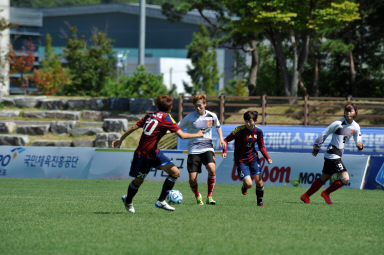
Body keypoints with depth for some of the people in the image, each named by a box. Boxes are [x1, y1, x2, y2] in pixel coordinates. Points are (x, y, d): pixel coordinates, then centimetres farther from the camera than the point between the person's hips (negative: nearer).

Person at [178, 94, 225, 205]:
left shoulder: (212, 116, 5)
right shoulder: (190, 117, -2)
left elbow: (218, 127, 24)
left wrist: (221, 138, 9)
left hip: (207, 148, 1)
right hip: (193, 150, -1)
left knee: (211, 169, -28)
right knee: (192, 179, -9)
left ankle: (209, 196, -13)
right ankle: (198, 196, 22)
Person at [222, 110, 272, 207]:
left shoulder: (258, 131, -4)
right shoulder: (239, 130, -17)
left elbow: (261, 147, 7)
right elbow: (226, 140, -9)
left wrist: (268, 158, -7)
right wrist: (225, 151, -25)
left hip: (253, 158, 4)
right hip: (241, 160, -4)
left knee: (259, 181, -3)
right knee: (249, 184, -13)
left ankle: (260, 201, 20)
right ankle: (244, 186, 25)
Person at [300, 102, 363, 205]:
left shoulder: (355, 127, 5)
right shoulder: (338, 124, -15)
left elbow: (357, 140, 12)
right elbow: (324, 134, -7)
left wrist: (360, 145, -12)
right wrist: (316, 147, -2)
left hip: (337, 156, 8)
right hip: (332, 154, -8)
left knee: (324, 178, 16)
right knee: (345, 178, -14)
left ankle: (306, 196, 27)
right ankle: (326, 193, 3)